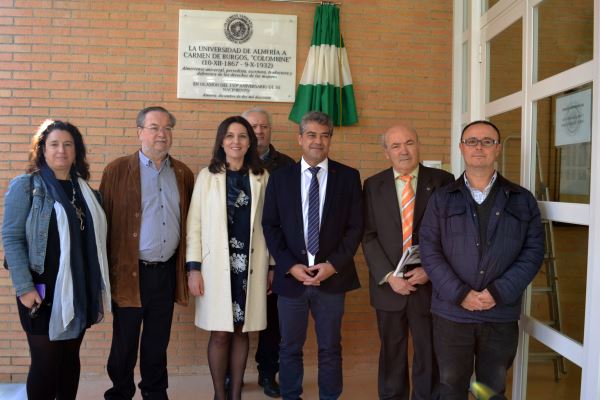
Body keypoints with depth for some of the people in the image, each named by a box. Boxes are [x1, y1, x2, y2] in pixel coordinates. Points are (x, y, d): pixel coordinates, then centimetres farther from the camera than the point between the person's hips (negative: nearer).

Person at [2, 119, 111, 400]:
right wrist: (24, 288, -16)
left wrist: (99, 286, 11)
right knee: (45, 362, 2)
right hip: (43, 290, -5)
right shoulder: (25, 186, -4)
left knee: (71, 358, 12)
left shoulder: (84, 190, 12)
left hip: (79, 290, 5)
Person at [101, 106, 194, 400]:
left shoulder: (183, 174, 7)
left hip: (167, 271, 3)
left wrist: (190, 266, 7)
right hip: (131, 272, -3)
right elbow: (104, 221, -5)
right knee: (125, 341, 11)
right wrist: (105, 270, -6)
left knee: (158, 340, 17)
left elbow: (189, 221, 11)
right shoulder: (117, 171, -4)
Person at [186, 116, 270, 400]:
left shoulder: (262, 177, 4)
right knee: (220, 333, 4)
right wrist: (194, 267, -6)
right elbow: (194, 223, -1)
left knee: (241, 331, 10)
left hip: (251, 264, 2)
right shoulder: (207, 176, 0)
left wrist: (272, 266, 5)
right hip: (217, 263, -1)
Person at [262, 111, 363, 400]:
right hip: (291, 275, 1)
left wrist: (334, 264, -10)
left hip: (332, 275, 0)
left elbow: (355, 227, 0)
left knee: (330, 348, 12)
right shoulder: (280, 177, 3)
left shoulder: (348, 177, 2)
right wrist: (290, 266, -9)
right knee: (290, 348, 12)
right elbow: (270, 226, 1)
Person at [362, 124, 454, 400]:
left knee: (429, 355, 12)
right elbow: (368, 236, -1)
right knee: (391, 353, 15)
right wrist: (388, 276, -11)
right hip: (388, 285, 1)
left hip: (430, 285, -1)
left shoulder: (443, 181, -2)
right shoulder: (373, 185, 3)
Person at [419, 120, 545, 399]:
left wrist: (499, 292, -13)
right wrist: (459, 293, -14)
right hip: (451, 312, 0)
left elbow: (533, 251, -1)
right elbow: (429, 250, -3)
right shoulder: (441, 199, 3)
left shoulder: (522, 200, 5)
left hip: (502, 314, 1)